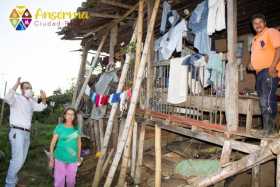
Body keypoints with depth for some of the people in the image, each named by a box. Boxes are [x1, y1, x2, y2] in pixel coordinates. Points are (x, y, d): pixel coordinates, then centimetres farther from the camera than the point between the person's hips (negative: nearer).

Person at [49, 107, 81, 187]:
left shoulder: (76, 128, 2)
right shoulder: (59, 127, -7)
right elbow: (53, 143, -4)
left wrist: (78, 158, 15)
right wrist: (51, 159, -4)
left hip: (73, 159, 2)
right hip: (60, 158, -2)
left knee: (71, 180, 9)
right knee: (59, 180, 2)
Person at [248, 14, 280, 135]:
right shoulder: (255, 39, 24)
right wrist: (252, 64, 12)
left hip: (269, 71, -9)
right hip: (259, 72, 9)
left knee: (267, 101, -18)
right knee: (263, 102, 11)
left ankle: (269, 129, -17)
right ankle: (268, 129, 19)